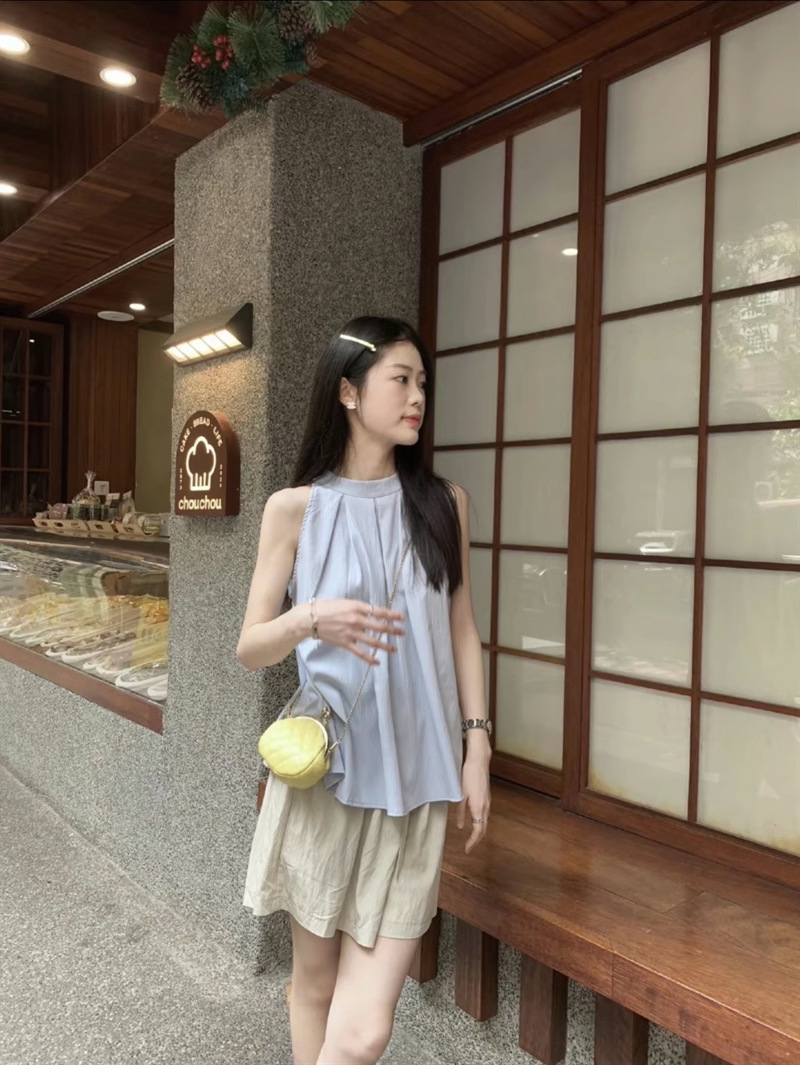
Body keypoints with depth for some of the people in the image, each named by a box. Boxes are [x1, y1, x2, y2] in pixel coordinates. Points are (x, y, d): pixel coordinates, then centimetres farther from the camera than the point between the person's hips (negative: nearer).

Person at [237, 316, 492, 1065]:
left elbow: (461, 628, 9)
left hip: (414, 779, 1)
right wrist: (312, 618, -22)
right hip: (322, 771, -1)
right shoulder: (296, 507, -1)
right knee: (315, 978, 17)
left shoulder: (442, 503, 5)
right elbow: (250, 649, -1)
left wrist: (477, 745, 5)